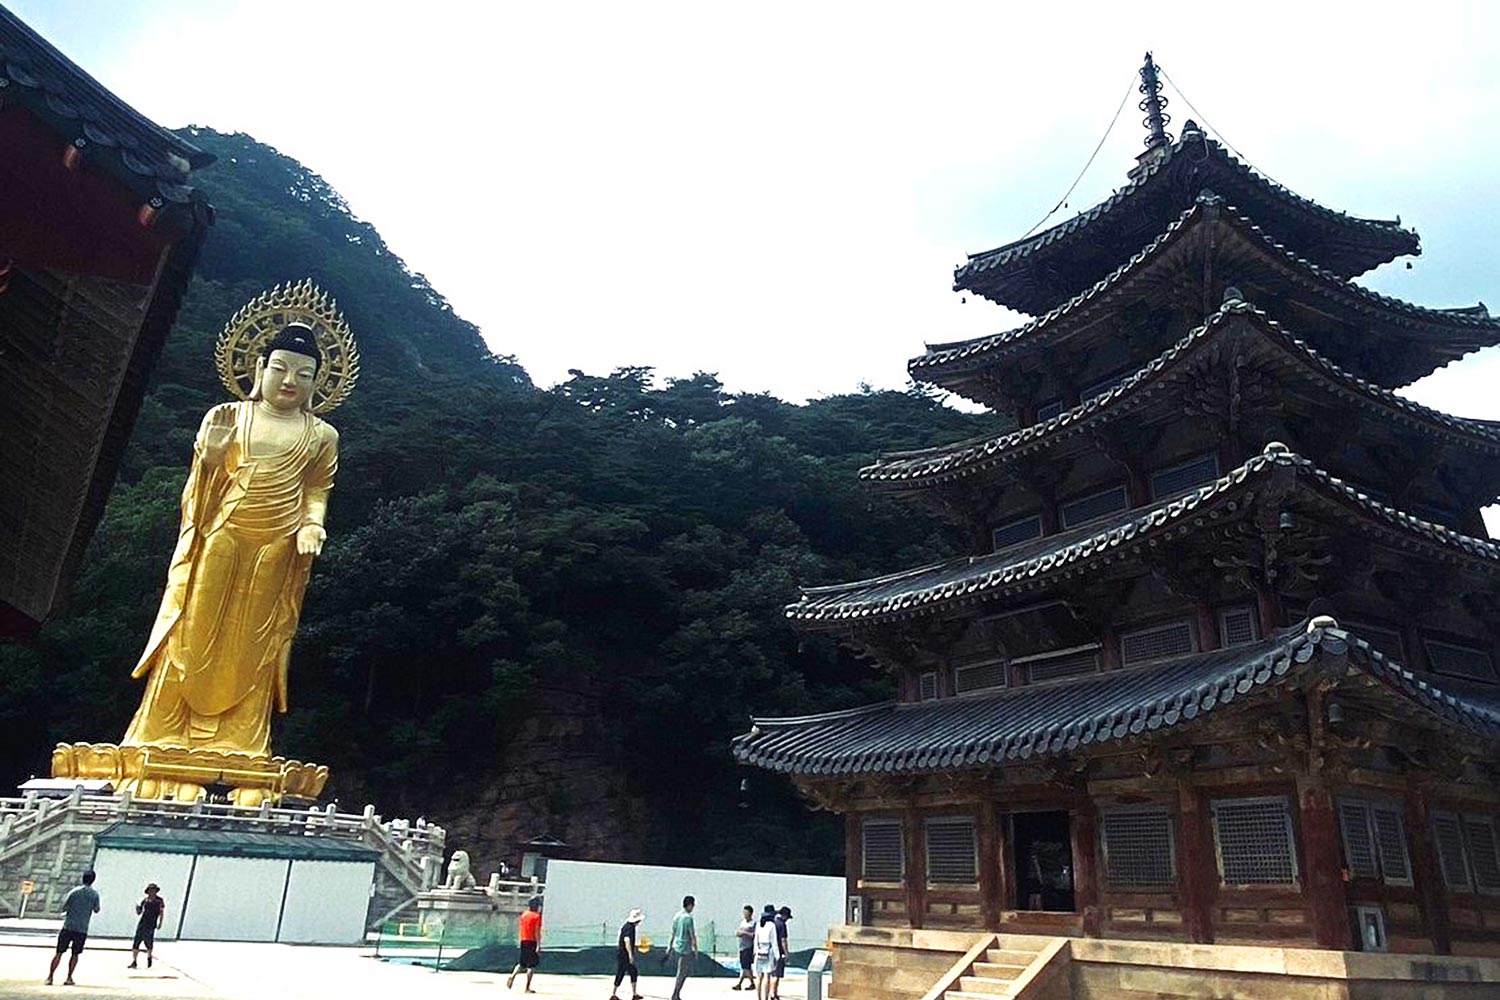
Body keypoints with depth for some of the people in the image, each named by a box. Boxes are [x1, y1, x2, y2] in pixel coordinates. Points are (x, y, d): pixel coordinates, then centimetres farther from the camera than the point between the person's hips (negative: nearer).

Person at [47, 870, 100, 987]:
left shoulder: (74, 891, -3)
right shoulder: (94, 894, -1)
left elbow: (64, 907, -1)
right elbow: (96, 910, 9)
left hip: (68, 926, 0)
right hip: (82, 929, 0)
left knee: (59, 953, 7)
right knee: (75, 954, 12)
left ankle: (50, 977, 8)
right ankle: (69, 978, 10)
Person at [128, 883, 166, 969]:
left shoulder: (159, 900, 1)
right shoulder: (145, 900, 10)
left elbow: (161, 913, 3)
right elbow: (139, 912, 14)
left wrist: (160, 922, -6)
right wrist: (137, 908, -7)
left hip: (151, 925, -3)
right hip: (142, 923, 3)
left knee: (149, 942, -2)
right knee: (136, 942, -3)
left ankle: (149, 957, 24)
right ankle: (134, 962, 4)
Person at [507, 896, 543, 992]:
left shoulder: (524, 915, 9)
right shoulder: (537, 916, -10)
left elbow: (521, 929, 14)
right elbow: (537, 932, -16)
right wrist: (538, 945, -17)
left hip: (523, 941, 6)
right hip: (532, 942, -6)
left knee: (521, 963, 19)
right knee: (532, 966, 1)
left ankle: (512, 976, -5)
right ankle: (527, 988, 2)